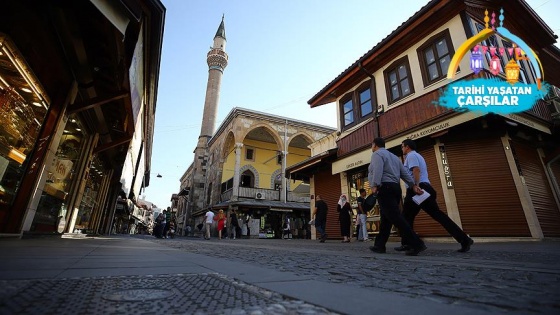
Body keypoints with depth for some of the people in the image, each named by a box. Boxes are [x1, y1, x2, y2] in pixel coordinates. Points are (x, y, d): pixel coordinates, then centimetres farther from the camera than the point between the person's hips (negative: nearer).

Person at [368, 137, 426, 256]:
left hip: (384, 188, -10)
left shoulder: (377, 154, 0)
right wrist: (413, 185, 9)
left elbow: (378, 170, -19)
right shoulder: (394, 156, 26)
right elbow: (404, 172, 17)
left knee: (395, 217, -12)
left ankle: (416, 244, -16)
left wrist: (374, 185, -26)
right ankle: (379, 245, 12)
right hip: (395, 187, 10)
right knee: (385, 218, 9)